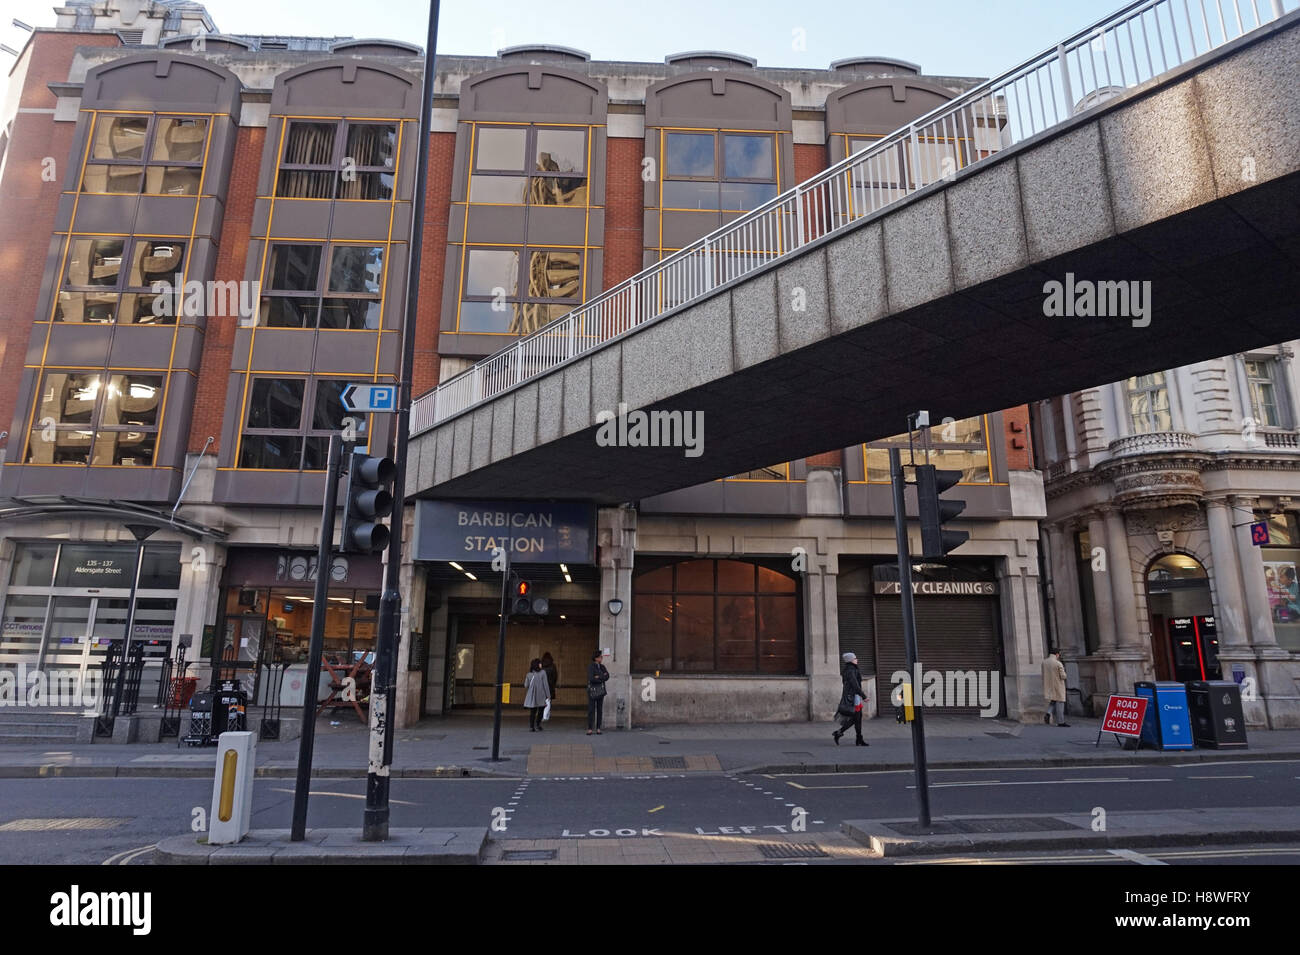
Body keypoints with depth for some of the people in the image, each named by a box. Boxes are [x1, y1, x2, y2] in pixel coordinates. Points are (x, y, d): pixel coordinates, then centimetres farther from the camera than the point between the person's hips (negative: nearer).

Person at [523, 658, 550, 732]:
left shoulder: (529, 674, 1)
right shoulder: (542, 672, -9)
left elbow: (526, 685, 8)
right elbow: (545, 684, -10)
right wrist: (548, 695, -4)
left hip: (532, 696, 3)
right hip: (541, 696, -3)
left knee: (532, 712, 9)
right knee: (540, 711, 11)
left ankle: (531, 727, 7)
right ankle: (537, 725, 2)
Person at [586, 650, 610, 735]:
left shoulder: (602, 666, 9)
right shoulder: (590, 667, -11)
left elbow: (607, 677, -2)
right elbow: (591, 679, -23)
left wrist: (598, 677, -18)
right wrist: (602, 677, -14)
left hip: (601, 690, 5)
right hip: (592, 690, -5)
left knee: (600, 709, 4)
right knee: (591, 709, -6)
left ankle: (598, 729, 9)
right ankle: (590, 729, -2)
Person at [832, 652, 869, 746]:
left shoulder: (851, 669, 15)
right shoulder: (850, 671, -17)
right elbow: (855, 685, -22)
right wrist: (863, 696, -18)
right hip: (852, 697, -10)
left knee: (858, 718, 9)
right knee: (854, 718, -6)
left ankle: (859, 740, 12)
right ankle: (838, 733, -1)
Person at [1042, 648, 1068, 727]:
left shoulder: (1044, 662, 1)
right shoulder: (1058, 664, -16)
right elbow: (1063, 676, -15)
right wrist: (1063, 671, 7)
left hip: (1048, 687, 5)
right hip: (1058, 686, -5)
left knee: (1052, 701, 18)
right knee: (1059, 702, 4)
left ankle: (1048, 713, -7)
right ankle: (1060, 721, 7)